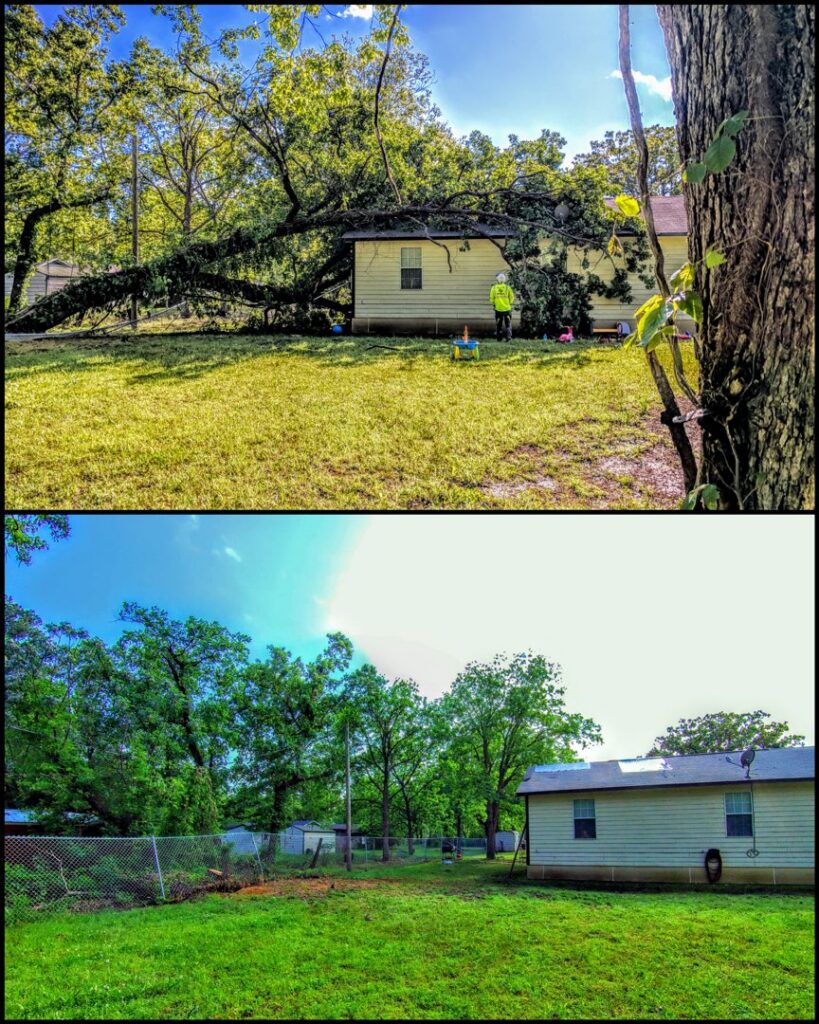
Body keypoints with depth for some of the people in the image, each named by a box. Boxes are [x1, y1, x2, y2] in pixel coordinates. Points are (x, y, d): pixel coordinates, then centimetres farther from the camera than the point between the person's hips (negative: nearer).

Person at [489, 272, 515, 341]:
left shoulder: (494, 288, -6)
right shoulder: (507, 288, -8)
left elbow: (491, 299, -1)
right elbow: (512, 298, -2)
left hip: (498, 309, 1)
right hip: (507, 309, -1)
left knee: (498, 324, 13)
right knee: (508, 324, 7)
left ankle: (498, 338, 16)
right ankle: (508, 337, -2)